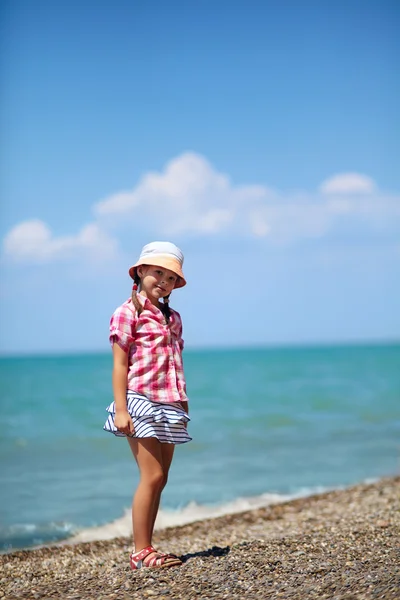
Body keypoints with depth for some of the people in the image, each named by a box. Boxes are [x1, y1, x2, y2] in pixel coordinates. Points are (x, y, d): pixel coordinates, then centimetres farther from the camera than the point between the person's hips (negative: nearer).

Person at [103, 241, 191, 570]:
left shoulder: (173, 318, 17)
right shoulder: (128, 313, -3)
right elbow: (120, 365, -8)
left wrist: (182, 405, 17)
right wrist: (120, 408, -15)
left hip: (169, 407, 7)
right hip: (141, 402, -7)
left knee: (160, 478, 7)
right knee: (152, 476, -11)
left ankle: (147, 548, 12)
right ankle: (140, 552, -6)